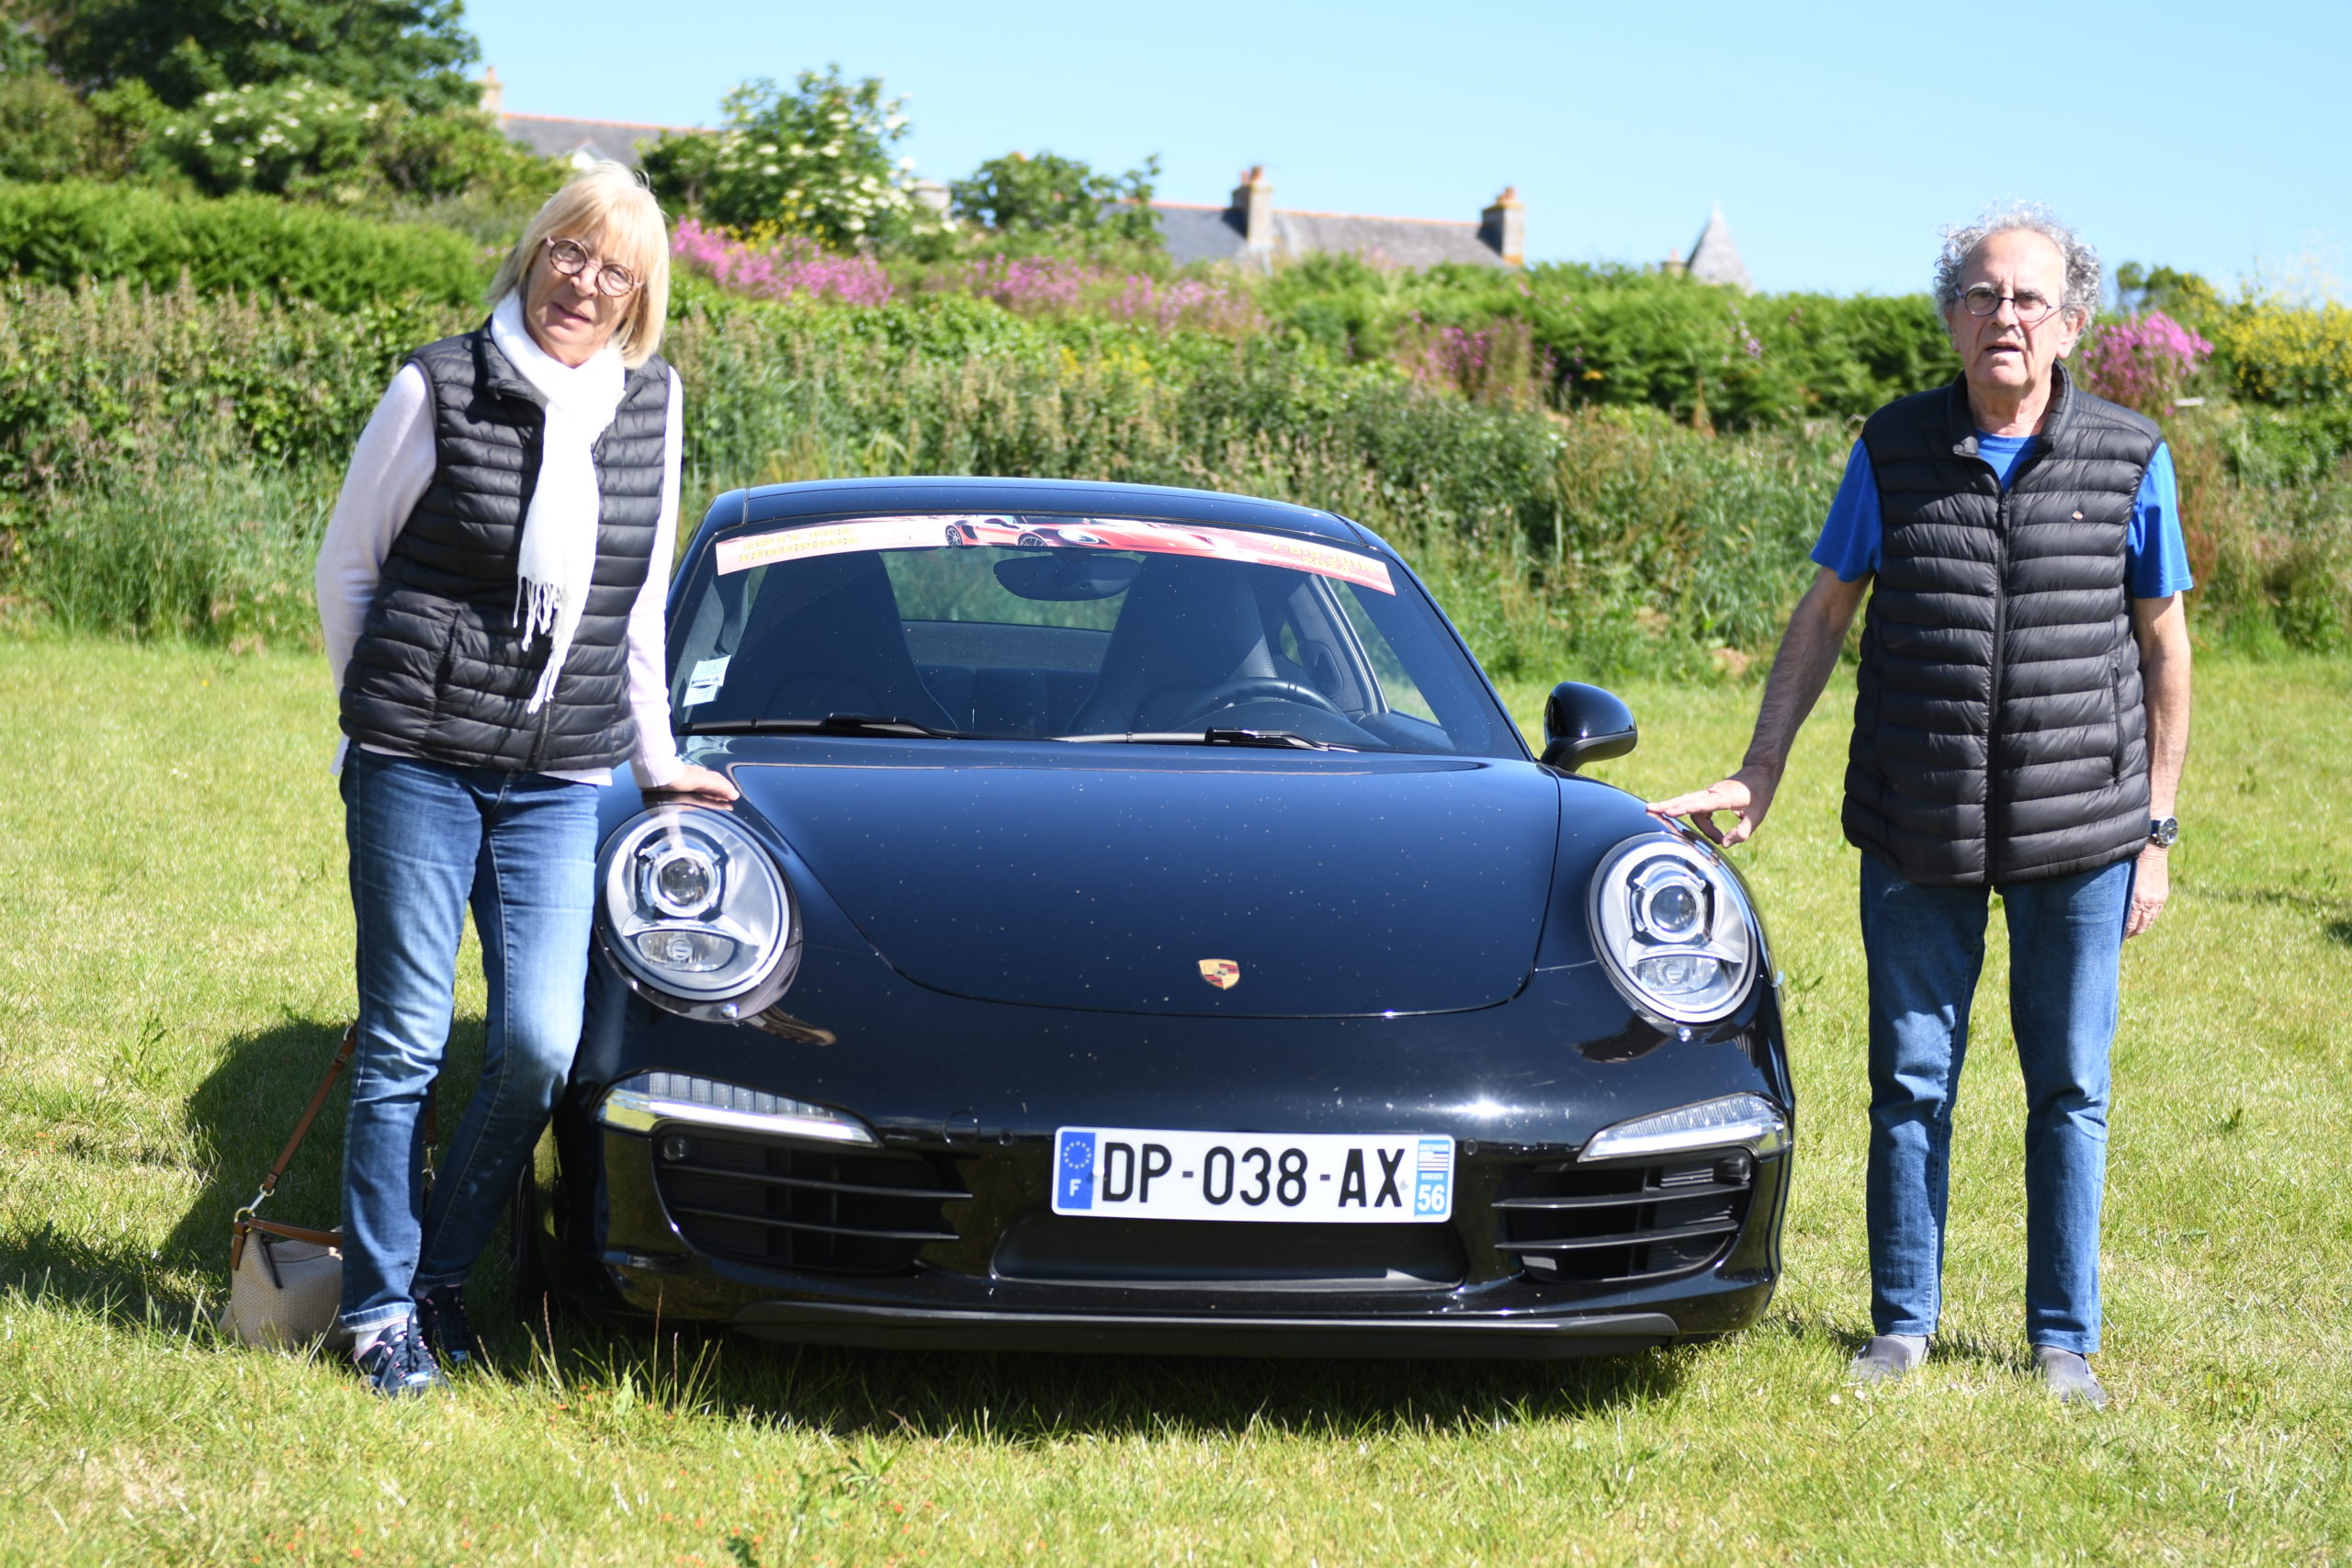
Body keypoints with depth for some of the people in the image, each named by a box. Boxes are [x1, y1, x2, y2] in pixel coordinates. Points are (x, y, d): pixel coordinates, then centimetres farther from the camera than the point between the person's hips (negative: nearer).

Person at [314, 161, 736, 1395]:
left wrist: (656, 757, 21)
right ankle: (380, 1305, 13)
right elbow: (346, 566, 6)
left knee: (540, 1045, -5)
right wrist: (386, 715, 10)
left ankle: (441, 1269, 16)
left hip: (559, 781, 3)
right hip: (416, 769, -3)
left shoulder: (651, 403, 7)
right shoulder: (438, 389, -5)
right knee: (404, 1041, 0)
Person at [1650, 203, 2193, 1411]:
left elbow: (2164, 645, 5)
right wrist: (1756, 776, 5)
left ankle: (2064, 1341, 18)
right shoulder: (1894, 450, 0)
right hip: (1916, 832, 1)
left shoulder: (2128, 460, -1)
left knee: (2069, 1088, 6)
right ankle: (1902, 1324, 20)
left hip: (2078, 830, 0)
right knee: (1911, 1082, 7)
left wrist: (2155, 830, 3)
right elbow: (1825, 613, 9)